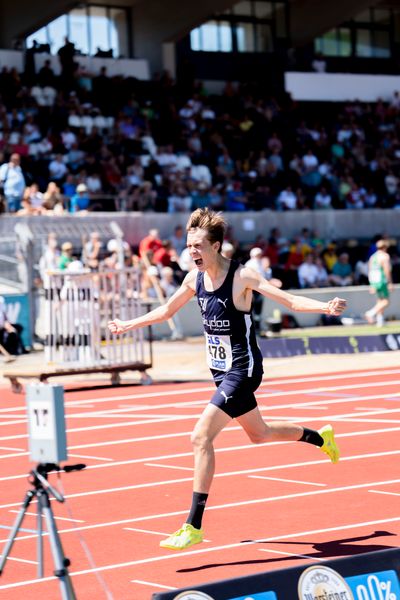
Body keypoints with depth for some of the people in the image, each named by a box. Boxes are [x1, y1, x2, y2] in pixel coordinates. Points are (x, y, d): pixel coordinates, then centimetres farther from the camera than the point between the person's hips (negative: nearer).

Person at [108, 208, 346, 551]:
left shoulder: (242, 276, -19)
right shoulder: (195, 278, 1)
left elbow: (289, 300, -22)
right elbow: (167, 310, 19)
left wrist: (326, 307, -38)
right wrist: (128, 325, 26)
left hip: (242, 370, -8)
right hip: (222, 371, 8)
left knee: (201, 437, -18)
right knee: (259, 434, 26)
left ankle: (194, 526, -14)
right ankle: (321, 437, 53)